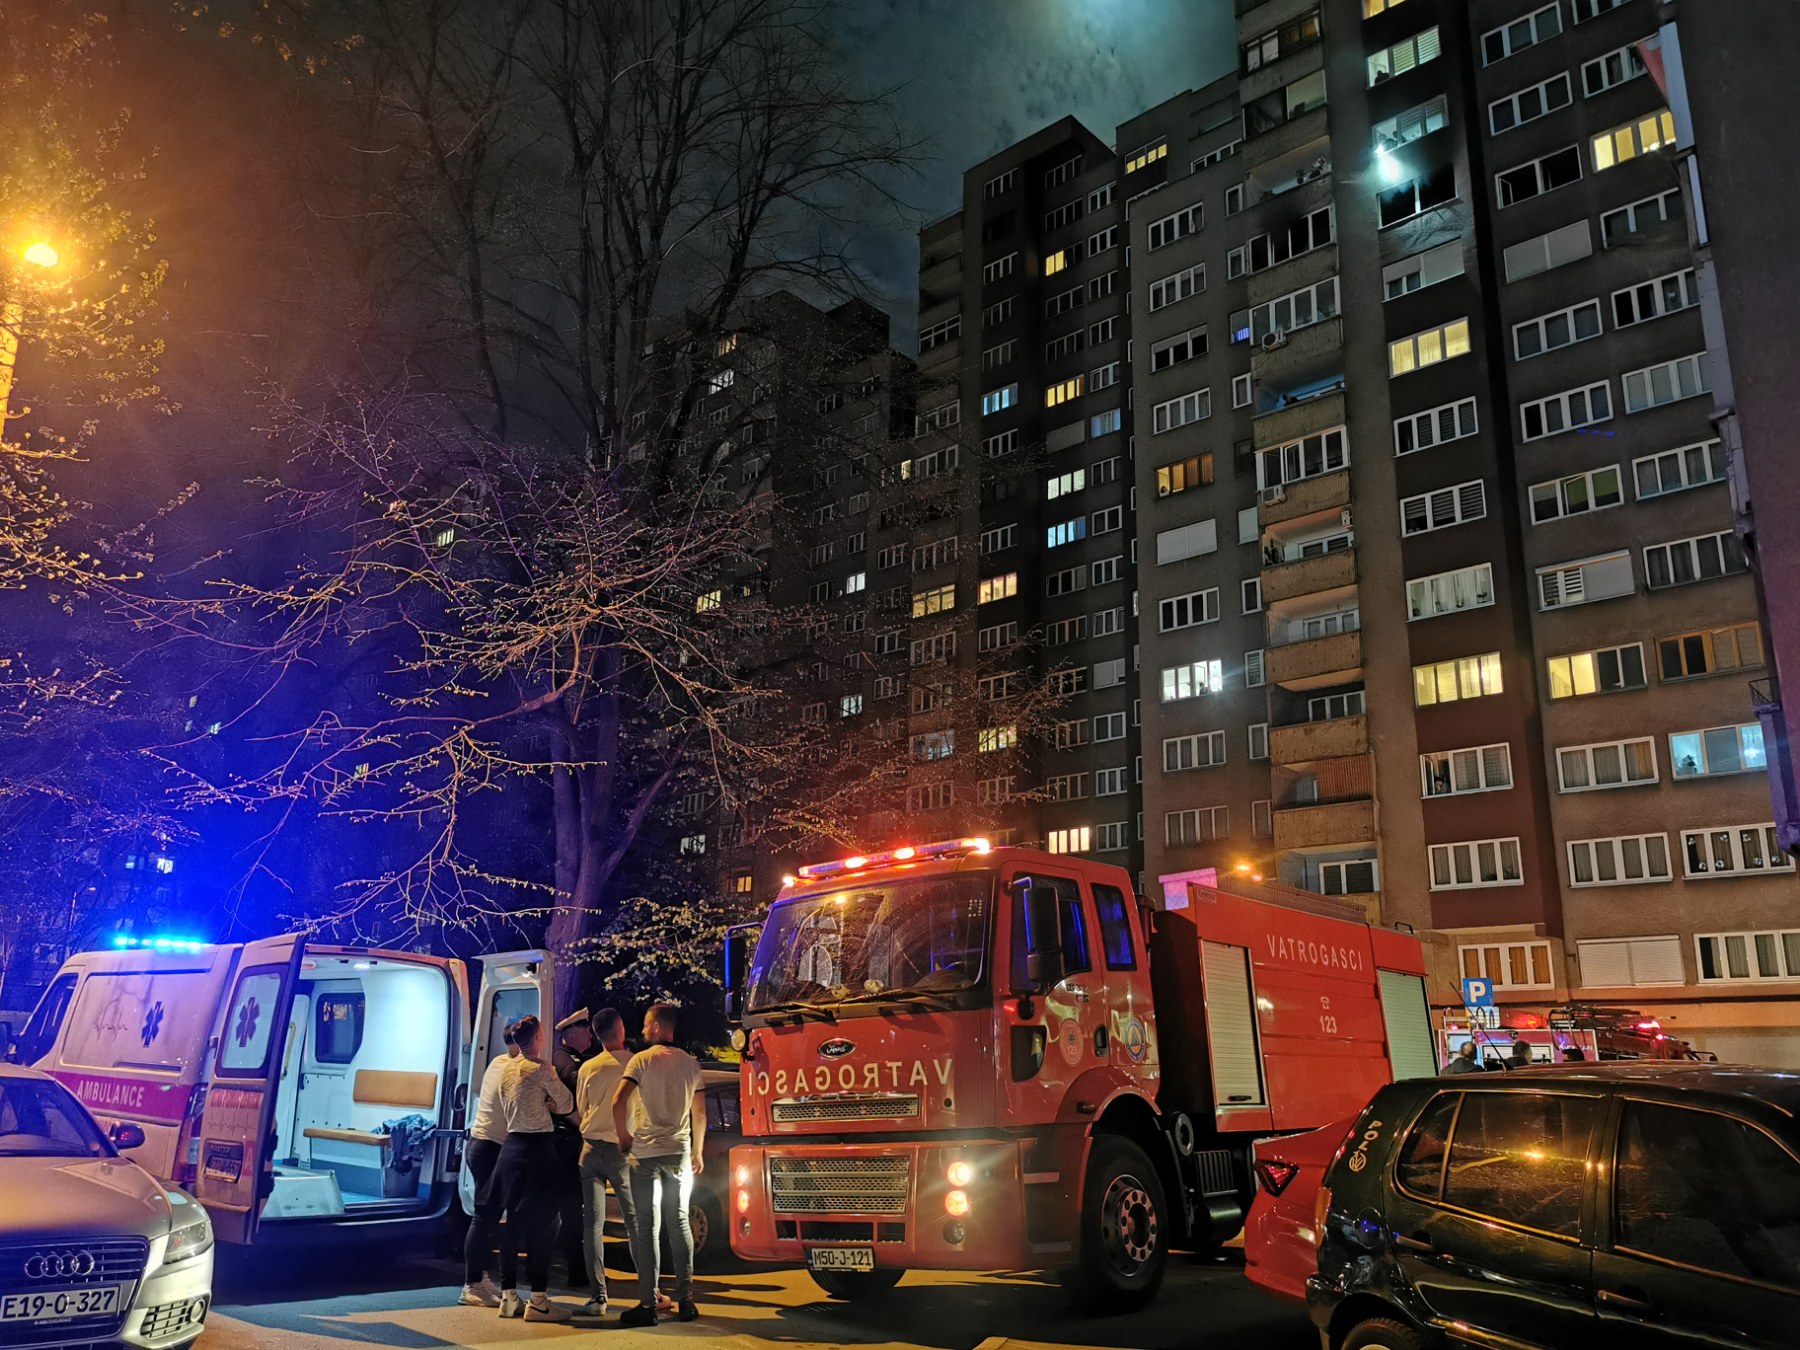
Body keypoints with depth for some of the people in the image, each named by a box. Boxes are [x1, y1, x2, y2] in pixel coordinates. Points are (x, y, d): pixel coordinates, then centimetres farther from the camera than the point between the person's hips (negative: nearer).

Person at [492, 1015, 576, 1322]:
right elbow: (566, 1105, -5)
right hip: (537, 1147, -7)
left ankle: (508, 1296, 16)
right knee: (540, 1222, -3)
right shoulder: (541, 1068, -12)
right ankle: (538, 1301, -2)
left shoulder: (505, 1067, 10)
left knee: (514, 1220, 12)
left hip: (511, 1145, 7)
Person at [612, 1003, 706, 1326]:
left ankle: (648, 1304, -1)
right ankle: (685, 1301, 11)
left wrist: (624, 1136, -2)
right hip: (679, 1152, 4)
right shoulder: (691, 1064, 8)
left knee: (647, 1228, 0)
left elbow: (618, 1100, -16)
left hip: (645, 1152, -4)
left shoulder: (642, 1059, -5)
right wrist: (698, 1152, 18)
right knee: (679, 1223, 11)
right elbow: (700, 1113, 9)